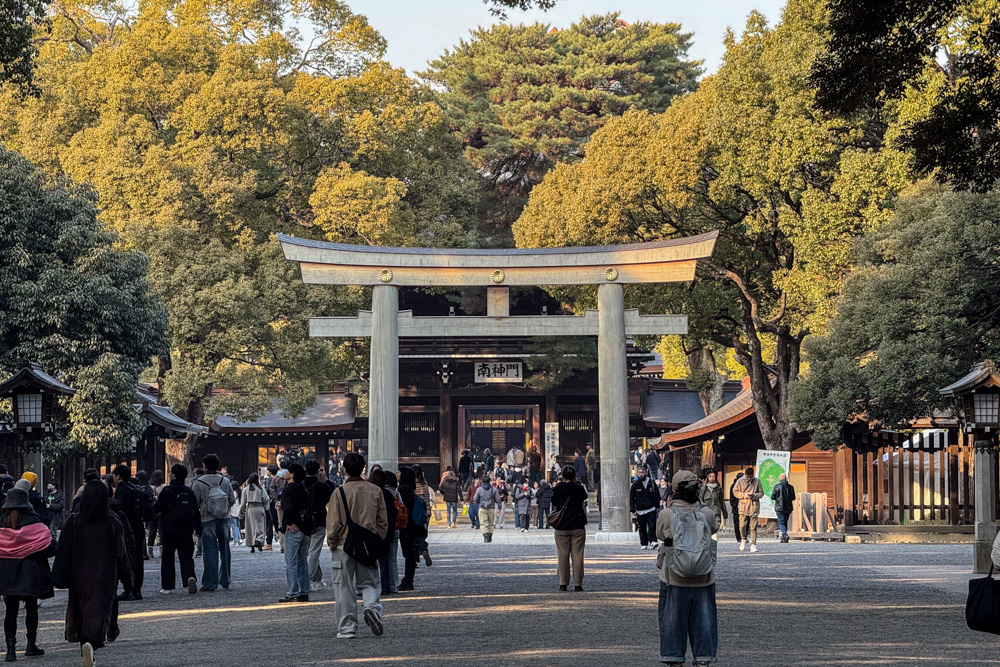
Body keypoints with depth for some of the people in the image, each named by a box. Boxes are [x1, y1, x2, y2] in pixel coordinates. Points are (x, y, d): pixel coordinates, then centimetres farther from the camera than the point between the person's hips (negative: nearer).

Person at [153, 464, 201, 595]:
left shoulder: (167, 491, -9)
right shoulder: (189, 492, 6)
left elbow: (157, 510, -8)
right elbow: (196, 512, 10)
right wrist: (198, 529, 18)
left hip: (169, 530, -4)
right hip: (186, 531, 4)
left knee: (167, 558, 6)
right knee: (186, 556, 6)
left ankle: (167, 586, 5)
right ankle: (190, 577, -20)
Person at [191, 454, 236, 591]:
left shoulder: (198, 483, -10)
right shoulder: (225, 481, 1)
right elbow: (232, 500, 8)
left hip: (207, 520, -4)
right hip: (224, 519, 4)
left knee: (210, 552, -2)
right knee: (225, 550, 14)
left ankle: (210, 583, -3)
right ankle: (225, 581, 21)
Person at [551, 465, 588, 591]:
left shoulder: (556, 490, 0)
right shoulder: (579, 489, -5)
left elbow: (554, 506, 9)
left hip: (561, 527, 1)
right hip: (578, 527, -1)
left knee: (562, 556, 5)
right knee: (577, 556, 2)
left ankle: (563, 583, 1)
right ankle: (578, 584, 1)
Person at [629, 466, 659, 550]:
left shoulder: (651, 483, 4)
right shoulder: (635, 484, 3)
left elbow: (657, 495, 15)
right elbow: (631, 498, 6)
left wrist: (657, 505, 7)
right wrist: (633, 510, 1)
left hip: (651, 510, -1)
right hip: (640, 511, 1)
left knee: (652, 526, -13)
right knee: (642, 528, 5)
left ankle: (653, 541, -17)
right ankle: (643, 544, 11)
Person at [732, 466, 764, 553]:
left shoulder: (757, 481, 3)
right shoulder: (740, 481, 2)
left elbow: (761, 493, 8)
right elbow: (735, 492, 4)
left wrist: (754, 495, -13)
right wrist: (745, 495, -11)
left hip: (754, 507, 0)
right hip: (743, 506, 0)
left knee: (753, 527, -3)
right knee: (743, 525, -3)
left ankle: (753, 545, -1)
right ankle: (744, 539, 25)